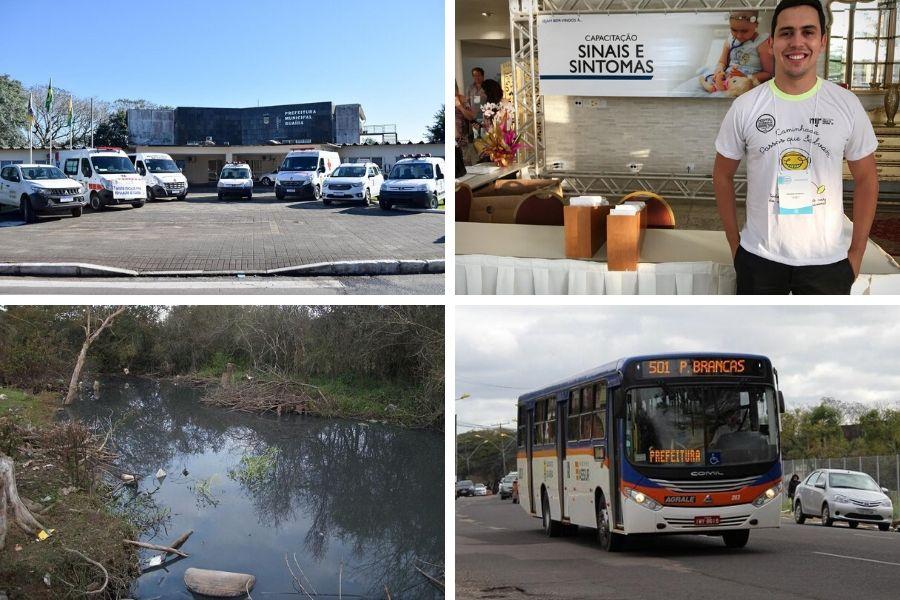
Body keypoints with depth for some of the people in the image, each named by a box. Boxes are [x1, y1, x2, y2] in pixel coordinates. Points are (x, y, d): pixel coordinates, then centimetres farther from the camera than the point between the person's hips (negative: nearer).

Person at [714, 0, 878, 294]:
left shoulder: (847, 105, -4)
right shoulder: (745, 107, -6)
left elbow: (866, 179, 3)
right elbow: (723, 175, 4)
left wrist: (857, 253, 0)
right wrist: (734, 244, 2)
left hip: (828, 260, 0)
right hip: (759, 258, 0)